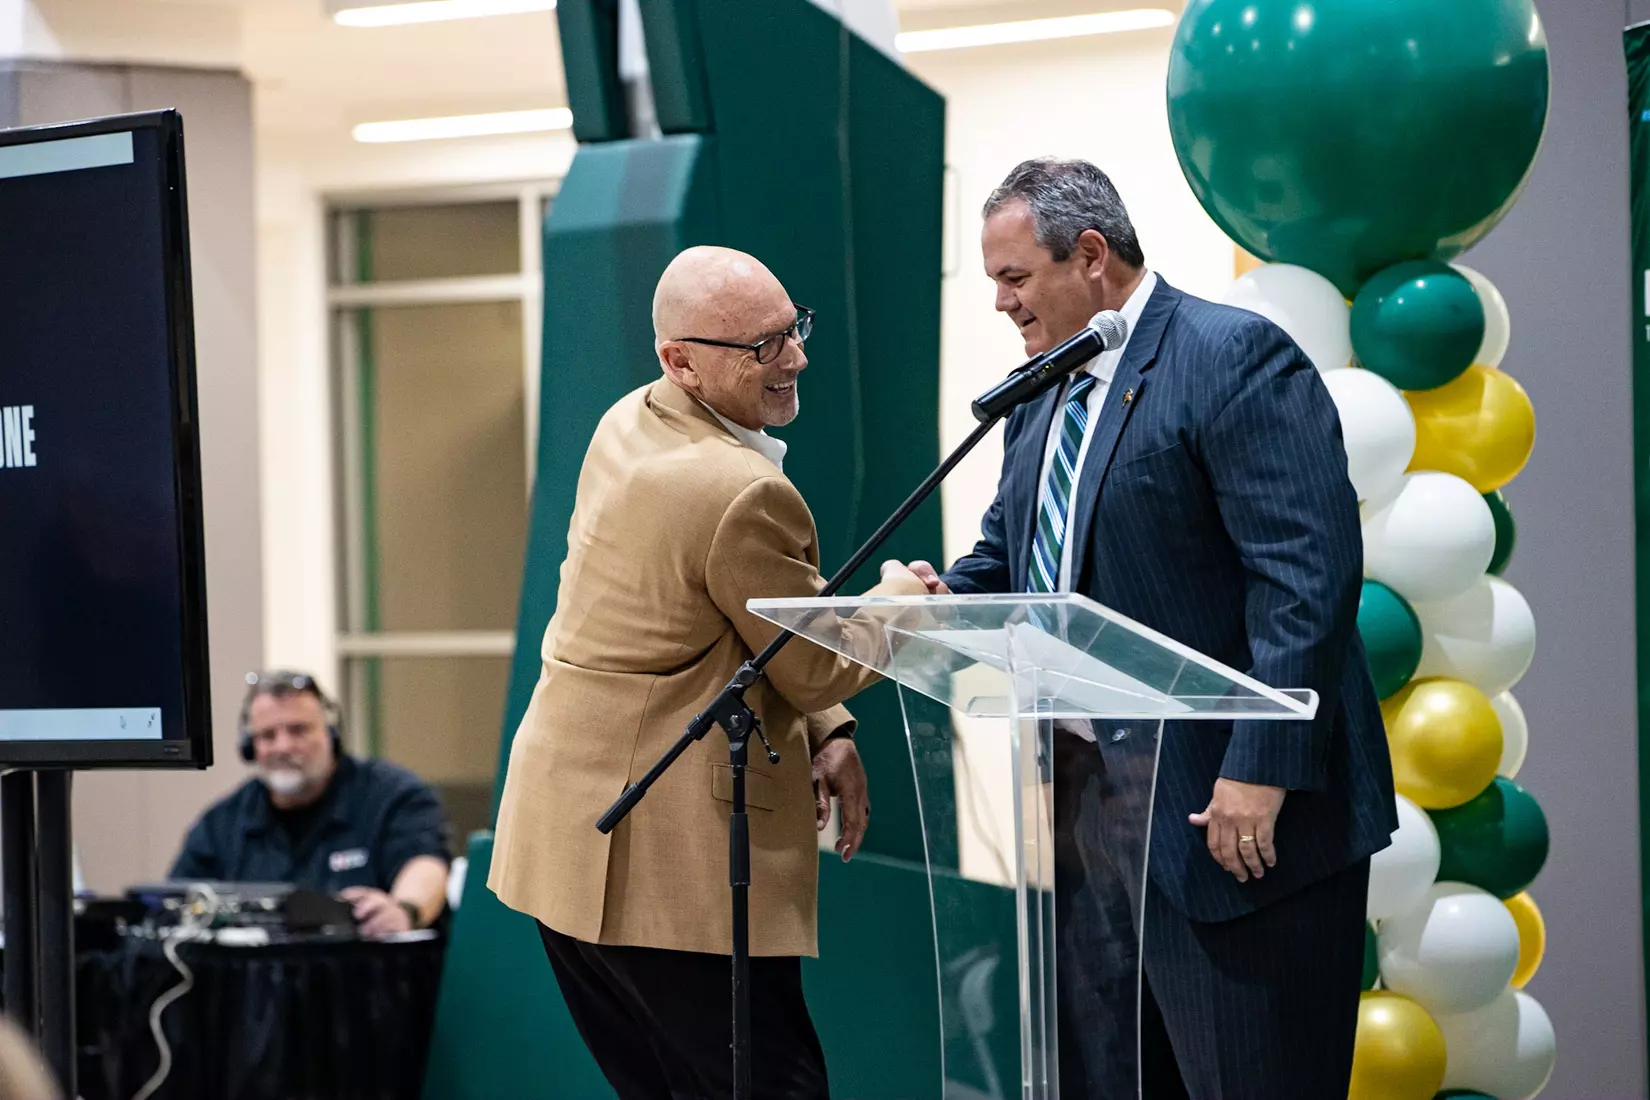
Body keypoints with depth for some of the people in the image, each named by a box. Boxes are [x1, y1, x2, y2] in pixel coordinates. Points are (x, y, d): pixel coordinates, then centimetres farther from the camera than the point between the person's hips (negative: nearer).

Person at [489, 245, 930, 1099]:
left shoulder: (627, 424, 9)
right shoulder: (745, 493, -22)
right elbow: (818, 668, -8)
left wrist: (824, 730, 14)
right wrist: (893, 605, 11)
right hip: (668, 858, -10)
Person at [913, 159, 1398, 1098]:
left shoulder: (1235, 358, -13)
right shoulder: (1039, 397, 16)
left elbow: (1309, 573, -21)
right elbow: (1010, 557, 25)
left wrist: (1261, 770, -26)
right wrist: (948, 599, 1)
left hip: (1218, 808, -9)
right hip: (1082, 798, 9)